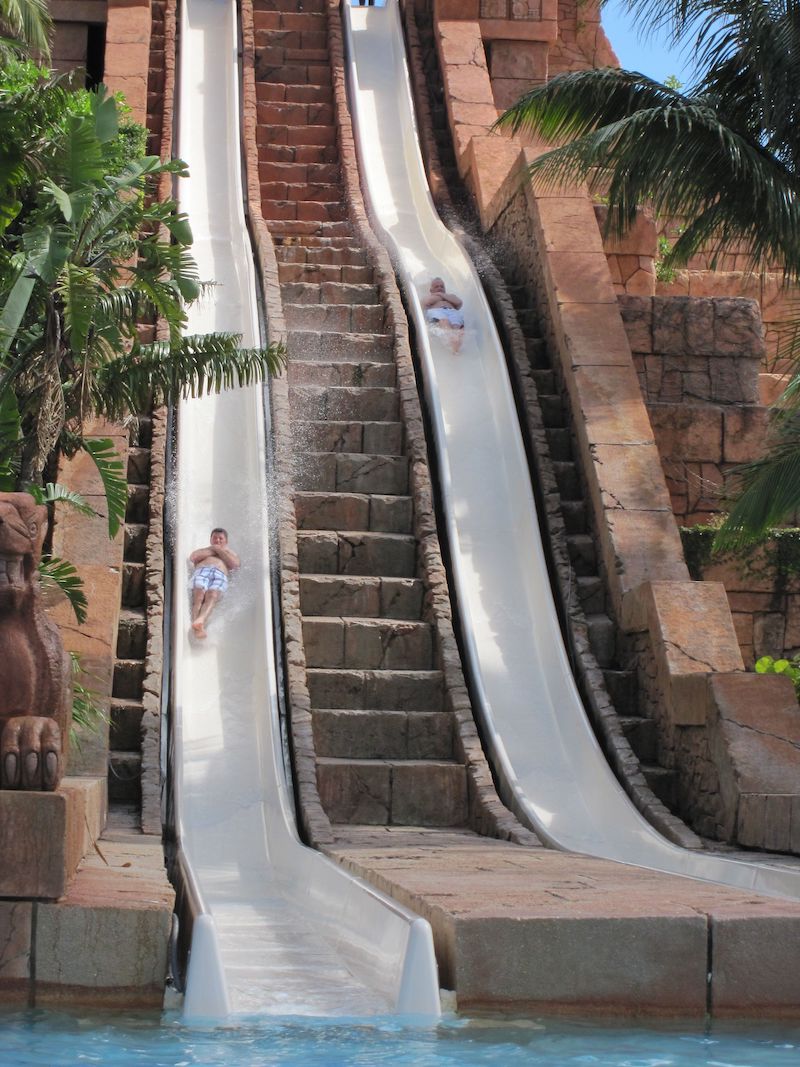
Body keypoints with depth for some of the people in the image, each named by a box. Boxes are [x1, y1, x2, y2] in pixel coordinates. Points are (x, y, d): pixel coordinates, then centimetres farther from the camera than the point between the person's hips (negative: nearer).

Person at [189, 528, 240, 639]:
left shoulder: (230, 553, 38)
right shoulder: (203, 550, 41)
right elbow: (193, 558, 15)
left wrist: (219, 550, 16)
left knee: (212, 596, -35)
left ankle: (200, 622, -62)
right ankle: (198, 629, -54)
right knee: (198, 596, -32)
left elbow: (235, 564, 12)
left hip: (220, 575, -1)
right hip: (201, 571, 1)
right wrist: (212, 549, 18)